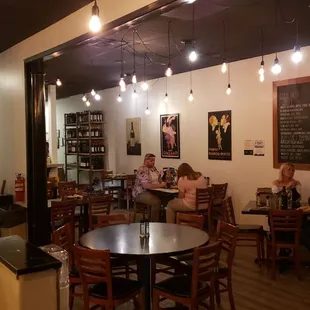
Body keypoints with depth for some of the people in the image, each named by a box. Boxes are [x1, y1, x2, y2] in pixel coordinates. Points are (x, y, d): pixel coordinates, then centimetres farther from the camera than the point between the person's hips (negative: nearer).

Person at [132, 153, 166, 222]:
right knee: (156, 201, -33)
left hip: (153, 191, 8)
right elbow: (146, 186, -25)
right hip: (141, 193, -8)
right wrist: (160, 185, -22)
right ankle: (154, 222, -21)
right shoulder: (142, 170, -16)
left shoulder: (153, 168, 12)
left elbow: (159, 179, 21)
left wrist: (163, 183, -2)